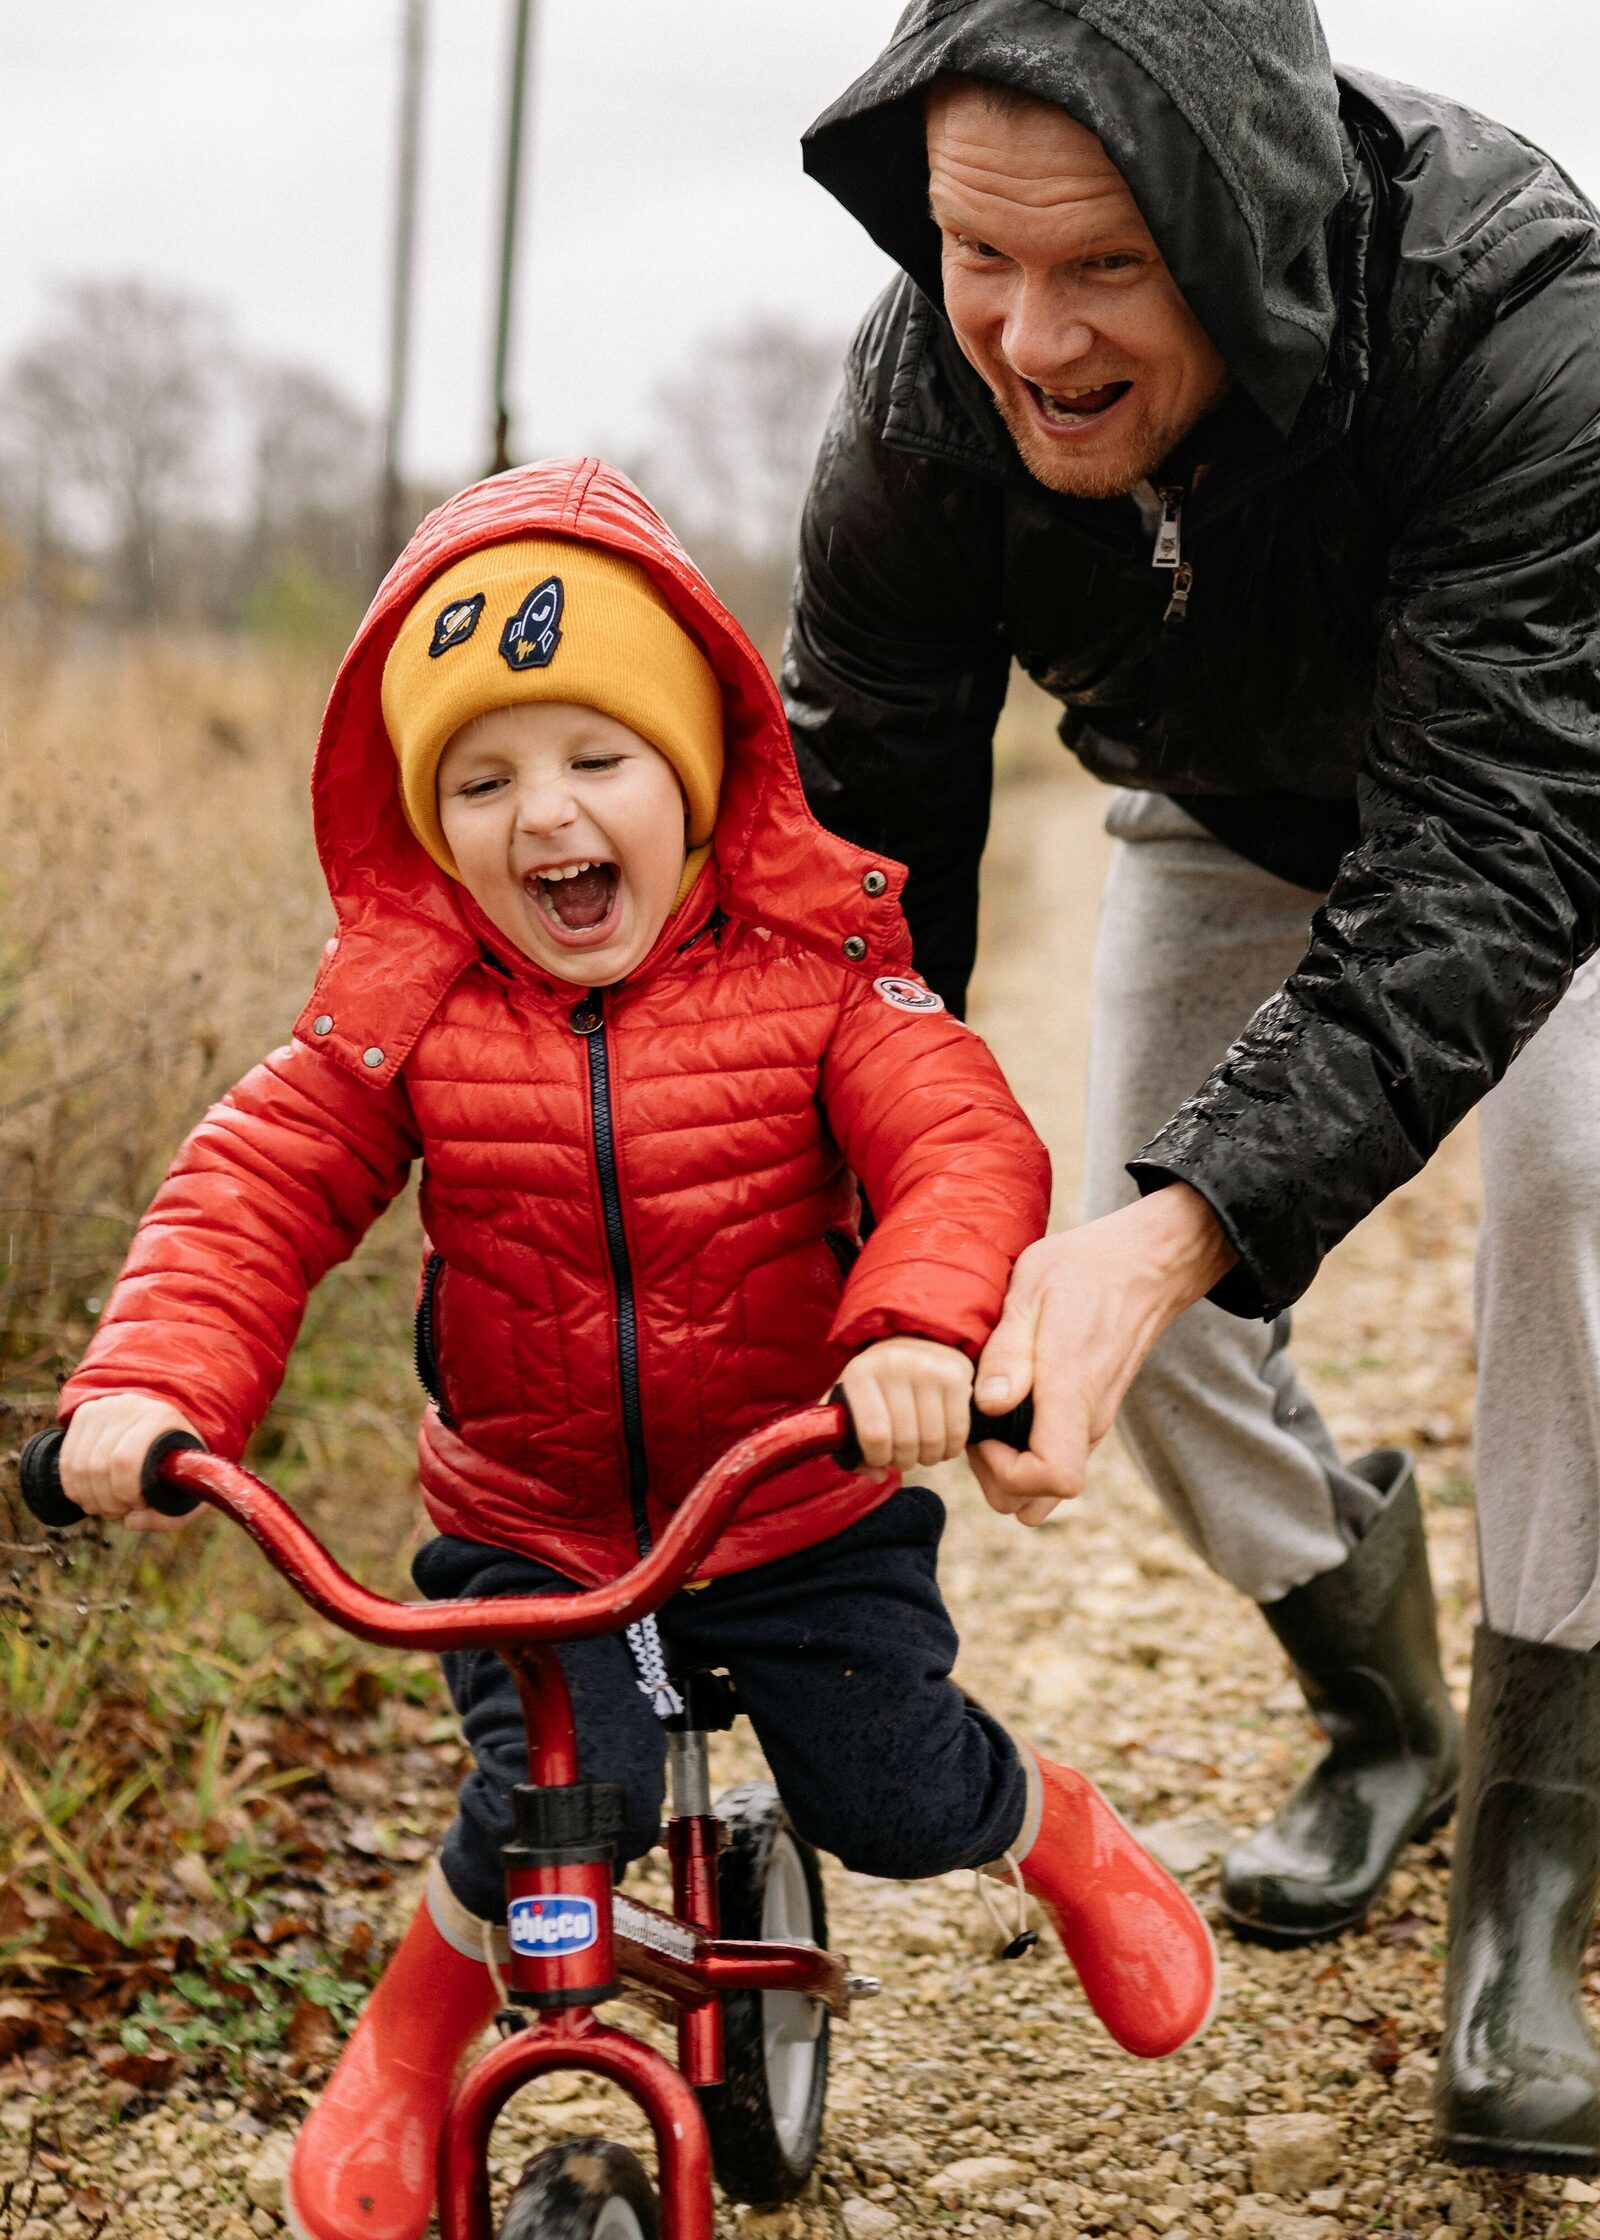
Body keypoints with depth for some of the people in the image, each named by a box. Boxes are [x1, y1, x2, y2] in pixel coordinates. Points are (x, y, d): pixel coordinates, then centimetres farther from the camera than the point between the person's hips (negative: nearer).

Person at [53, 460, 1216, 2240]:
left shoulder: (811, 969, -14)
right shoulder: (407, 1006, -10)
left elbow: (962, 1145, -25)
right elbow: (254, 1192, -11)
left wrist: (920, 1325, -45)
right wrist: (151, 1378, -29)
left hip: (806, 1503, 0)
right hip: (527, 1521, 0)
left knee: (896, 1800, -1)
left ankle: (1067, 1840, 37)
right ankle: (402, 2053, 13)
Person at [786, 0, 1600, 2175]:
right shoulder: (927, 394, -30)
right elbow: (858, 820, -25)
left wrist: (1184, 1227, -60)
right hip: (1232, 814, 4)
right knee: (1130, 1276, -4)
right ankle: (1381, 1719, 23)